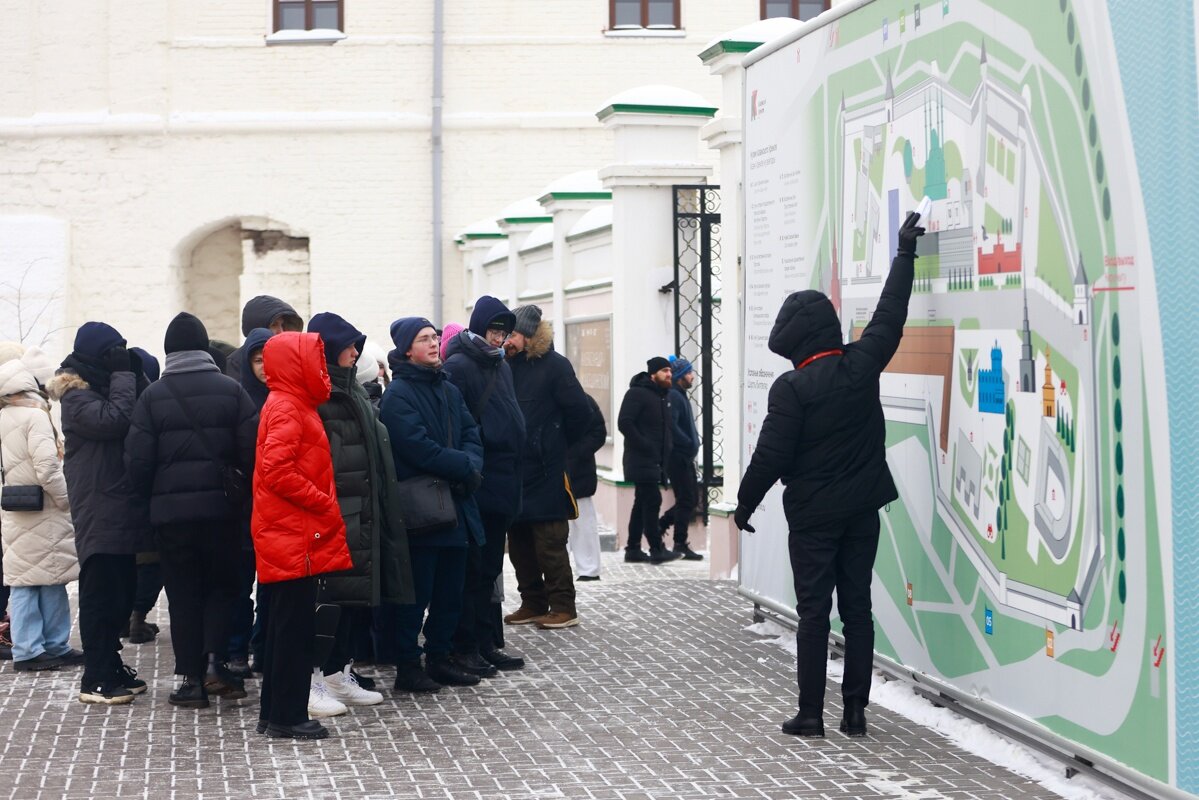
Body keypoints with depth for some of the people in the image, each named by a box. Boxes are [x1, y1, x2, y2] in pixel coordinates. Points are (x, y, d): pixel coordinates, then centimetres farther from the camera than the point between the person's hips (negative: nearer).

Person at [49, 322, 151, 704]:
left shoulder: (105, 388, 18)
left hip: (121, 509, 9)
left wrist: (134, 374, 4)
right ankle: (96, 679, -3)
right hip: (98, 512, -9)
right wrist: (124, 375, -16)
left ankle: (111, 666, 22)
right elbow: (113, 419, -26)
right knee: (100, 594, -7)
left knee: (121, 591, 13)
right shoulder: (76, 396, -10)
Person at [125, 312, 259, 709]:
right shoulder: (231, 390, -2)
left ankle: (190, 676, 6)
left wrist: (152, 495, 12)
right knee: (222, 585, 14)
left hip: (171, 511, 0)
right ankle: (215, 660, -4)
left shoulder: (153, 396, -2)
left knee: (183, 594, 8)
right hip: (221, 508, 0)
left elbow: (137, 460, -5)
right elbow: (252, 450, -8)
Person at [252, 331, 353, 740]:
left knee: (286, 625, 13)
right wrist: (323, 503, -16)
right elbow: (276, 469, -24)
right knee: (295, 626, -5)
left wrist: (323, 506, 11)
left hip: (294, 536, 10)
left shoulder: (291, 405, 17)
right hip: (294, 537, -10)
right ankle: (288, 717, -1)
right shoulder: (287, 409, -13)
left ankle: (275, 712, 19)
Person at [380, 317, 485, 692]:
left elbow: (471, 433, 10)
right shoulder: (398, 394, -11)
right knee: (417, 591, -3)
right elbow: (419, 448, -19)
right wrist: (464, 466, -14)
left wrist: (471, 464, -11)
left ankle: (439, 658, 23)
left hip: (456, 506, 8)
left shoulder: (449, 390, 15)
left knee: (451, 588, 12)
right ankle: (407, 666, 5)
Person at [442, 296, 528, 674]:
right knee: (471, 568, -2)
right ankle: (465, 647, 5)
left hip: (501, 484, 8)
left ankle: (488, 643, 19)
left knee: (490, 569, 13)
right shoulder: (458, 367, -11)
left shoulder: (502, 367, 15)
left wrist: (513, 471, 15)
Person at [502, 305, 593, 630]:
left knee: (550, 542, -4)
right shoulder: (509, 366, 11)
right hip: (513, 469, 7)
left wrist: (556, 443, 2)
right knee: (519, 541, 11)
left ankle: (563, 607, 2)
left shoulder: (554, 365, -6)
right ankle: (533, 603, 20)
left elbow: (580, 413, -8)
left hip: (545, 472, -6)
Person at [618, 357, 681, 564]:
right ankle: (657, 549, -9)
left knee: (643, 504, 12)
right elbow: (624, 422, -20)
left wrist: (665, 451, 11)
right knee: (652, 501, -11)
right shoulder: (637, 393, -11)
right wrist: (644, 446, -21)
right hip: (642, 461, -9)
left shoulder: (664, 395, 16)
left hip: (655, 461, 9)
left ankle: (633, 549, 18)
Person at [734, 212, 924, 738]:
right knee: (857, 607, 8)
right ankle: (855, 710, 10)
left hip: (812, 515, -4)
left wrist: (745, 503, 1)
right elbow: (890, 315, 11)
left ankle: (811, 714, 4)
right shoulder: (861, 364, -3)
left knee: (813, 611, 2)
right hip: (862, 509, 4)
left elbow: (771, 455, -14)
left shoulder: (792, 387, -15)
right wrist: (905, 253, 23)